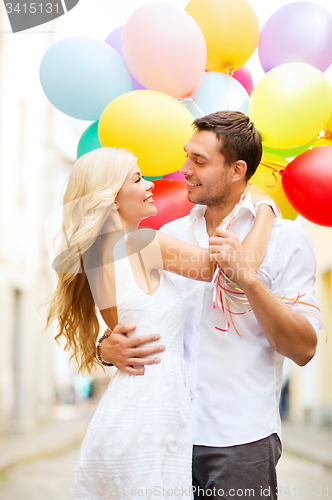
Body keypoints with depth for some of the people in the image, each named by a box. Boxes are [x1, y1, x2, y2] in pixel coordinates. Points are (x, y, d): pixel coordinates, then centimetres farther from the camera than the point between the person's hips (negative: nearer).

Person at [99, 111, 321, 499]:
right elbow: (130, 317, 14)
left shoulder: (284, 238, -3)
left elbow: (303, 349, -9)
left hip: (242, 442, -4)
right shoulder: (168, 236, 10)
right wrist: (109, 348, -9)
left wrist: (246, 278, -19)